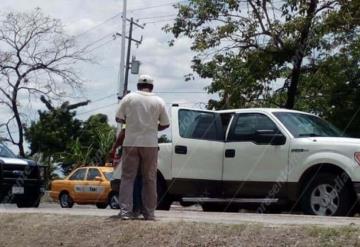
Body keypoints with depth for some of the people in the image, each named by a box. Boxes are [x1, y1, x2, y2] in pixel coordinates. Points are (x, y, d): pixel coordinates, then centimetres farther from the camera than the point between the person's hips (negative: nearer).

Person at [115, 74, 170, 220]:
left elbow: (118, 119, 2)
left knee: (127, 177, 4)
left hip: (131, 143, 0)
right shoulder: (158, 101, 4)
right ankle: (149, 213, 10)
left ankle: (125, 211, -3)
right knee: (149, 179, 8)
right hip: (150, 144, 0)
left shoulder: (129, 98, 2)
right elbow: (165, 124, 6)